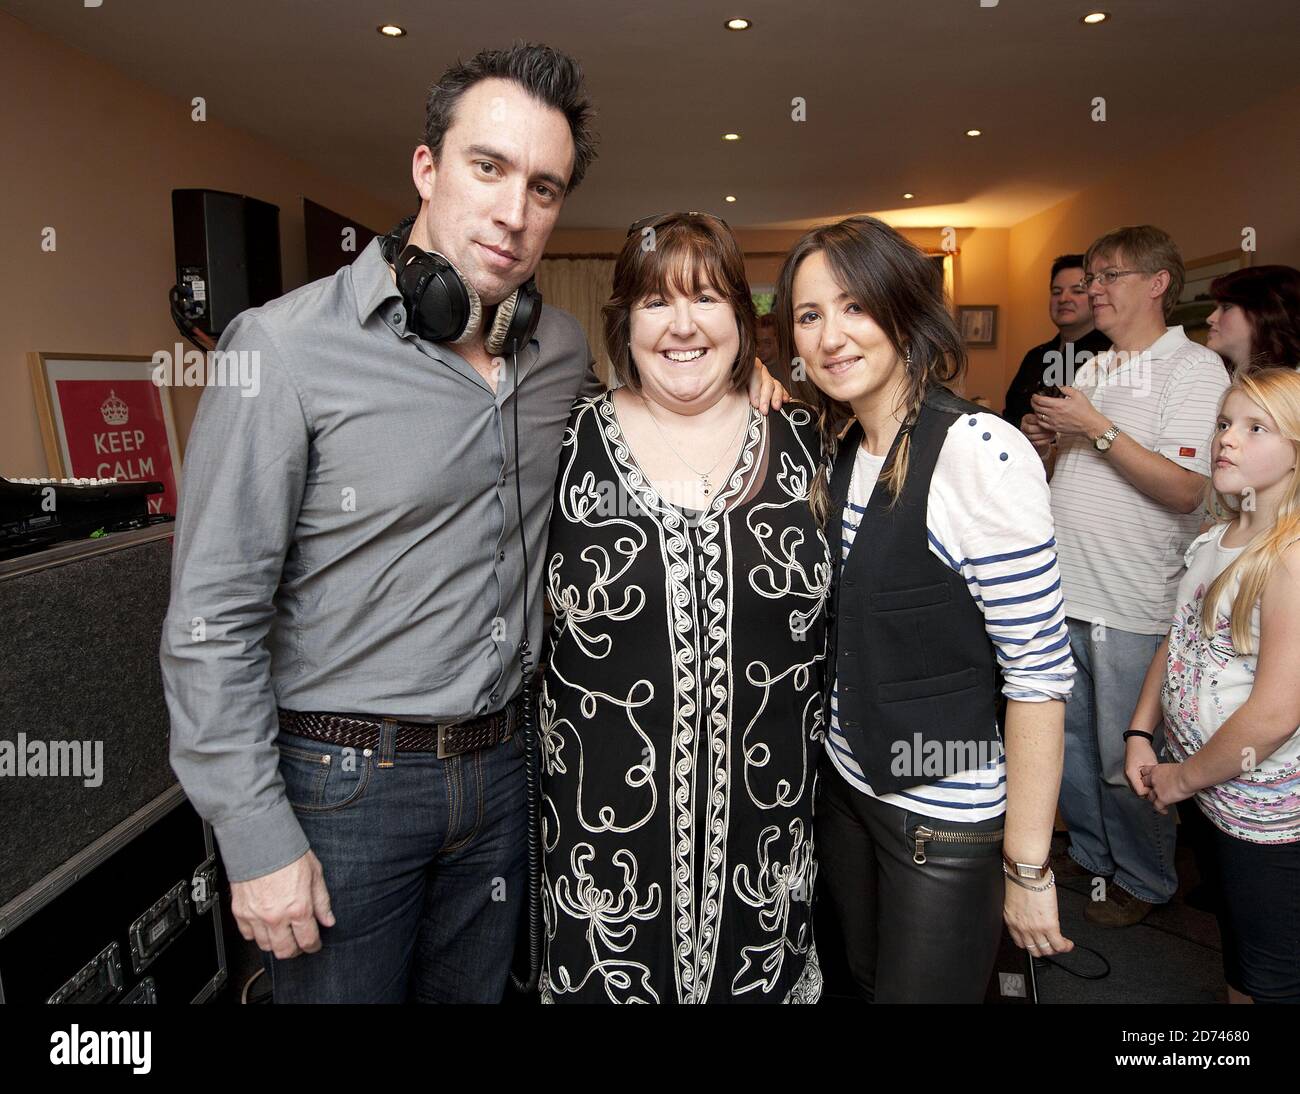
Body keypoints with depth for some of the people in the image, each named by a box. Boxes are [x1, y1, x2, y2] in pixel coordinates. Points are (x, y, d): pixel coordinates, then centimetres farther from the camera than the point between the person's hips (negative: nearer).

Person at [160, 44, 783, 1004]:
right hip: (342, 780, -4)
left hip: (501, 766, 5)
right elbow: (213, 619, -13)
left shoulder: (563, 349, 1)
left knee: (474, 991, 24)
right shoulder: (288, 347, -15)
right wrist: (257, 840, -13)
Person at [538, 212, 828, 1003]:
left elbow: (842, 614, 8)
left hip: (768, 814, 2)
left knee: (767, 978, 19)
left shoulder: (801, 443, 0)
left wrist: (829, 762, 9)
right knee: (608, 981, 16)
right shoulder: (569, 447, -5)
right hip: (609, 823, -1)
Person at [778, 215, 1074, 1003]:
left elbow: (1040, 673, -20)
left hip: (950, 818, -7)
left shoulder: (981, 454, -21)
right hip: (848, 785, 7)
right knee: (866, 981, 24)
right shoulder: (842, 451, 2)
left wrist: (1027, 869, -16)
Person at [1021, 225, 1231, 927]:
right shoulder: (1090, 369, 15)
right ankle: (1091, 856, 38)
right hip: (1062, 592, 7)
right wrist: (1044, 443, 0)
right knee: (1065, 737, 17)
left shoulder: (1195, 368, -8)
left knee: (1125, 756, 5)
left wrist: (1097, 428, -19)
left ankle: (1144, 880, 29)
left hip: (1132, 605, -7)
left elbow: (1187, 489, -19)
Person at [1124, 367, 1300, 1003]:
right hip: (1215, 797, 8)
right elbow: (1179, 640, 11)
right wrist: (1140, 735, 2)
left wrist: (1185, 777, -13)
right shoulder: (1216, 538, 3)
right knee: (1235, 960, 27)